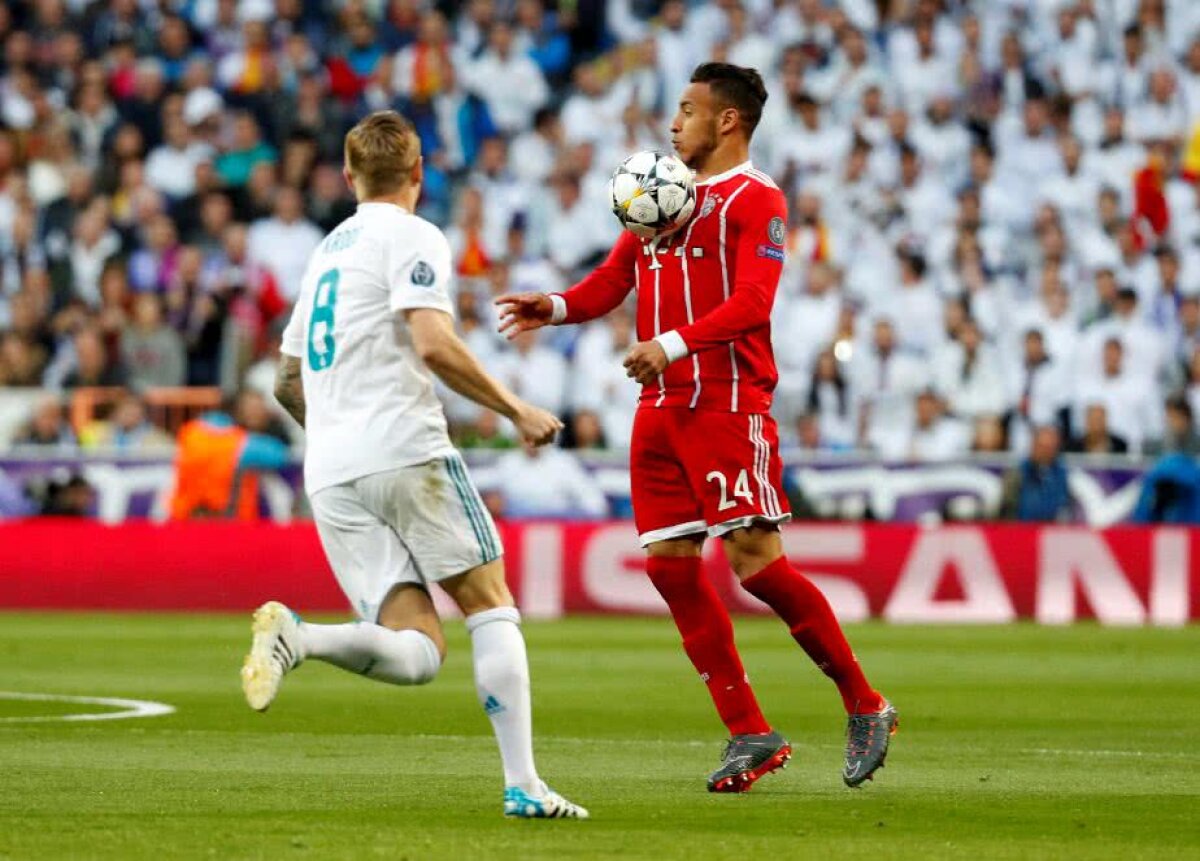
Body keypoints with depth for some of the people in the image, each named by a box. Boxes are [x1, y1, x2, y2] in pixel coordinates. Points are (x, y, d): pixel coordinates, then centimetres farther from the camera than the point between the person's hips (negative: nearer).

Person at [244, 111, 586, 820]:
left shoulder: (328, 252, 24)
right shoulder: (413, 238, 1)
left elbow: (290, 383, 30)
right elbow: (434, 345, -15)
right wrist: (516, 410, -7)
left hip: (330, 475, 6)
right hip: (405, 449, -6)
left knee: (418, 652, -1)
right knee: (491, 607, 4)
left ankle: (298, 637, -27)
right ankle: (523, 784, -6)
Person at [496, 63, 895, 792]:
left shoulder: (755, 200, -5)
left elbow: (752, 302, -17)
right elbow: (613, 280, 15)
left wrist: (673, 343, -28)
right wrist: (556, 307, -4)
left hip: (730, 405, -8)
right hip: (662, 408, 8)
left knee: (756, 561, -12)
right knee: (670, 563, 1)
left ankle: (865, 708, 2)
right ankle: (750, 734, 7)